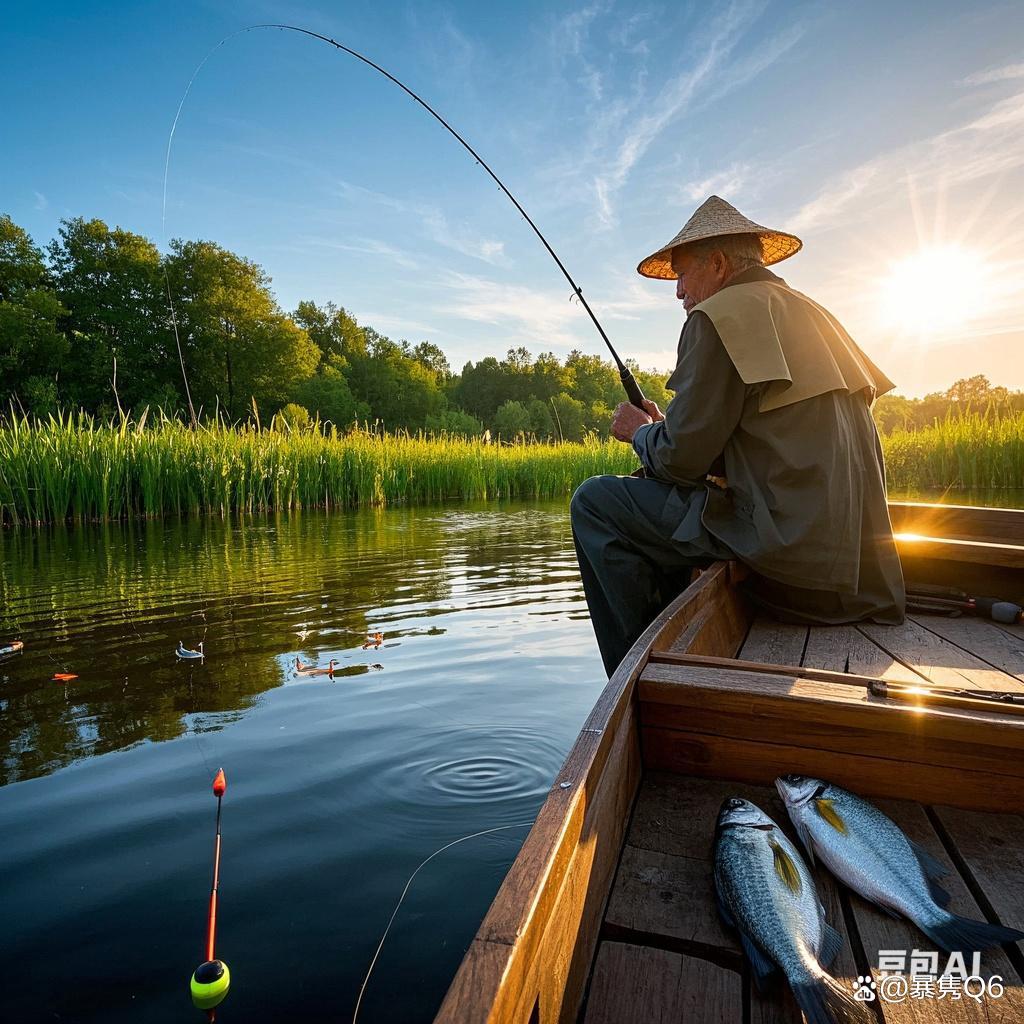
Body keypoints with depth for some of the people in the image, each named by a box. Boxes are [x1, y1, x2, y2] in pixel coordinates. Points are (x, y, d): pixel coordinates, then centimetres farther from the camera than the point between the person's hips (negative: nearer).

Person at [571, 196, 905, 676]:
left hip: (792, 549, -10)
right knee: (656, 496, 25)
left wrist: (640, 431, 9)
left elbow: (681, 457, -13)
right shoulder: (812, 312, 21)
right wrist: (665, 427, 21)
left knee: (595, 501, -5)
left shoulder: (721, 314, -7)